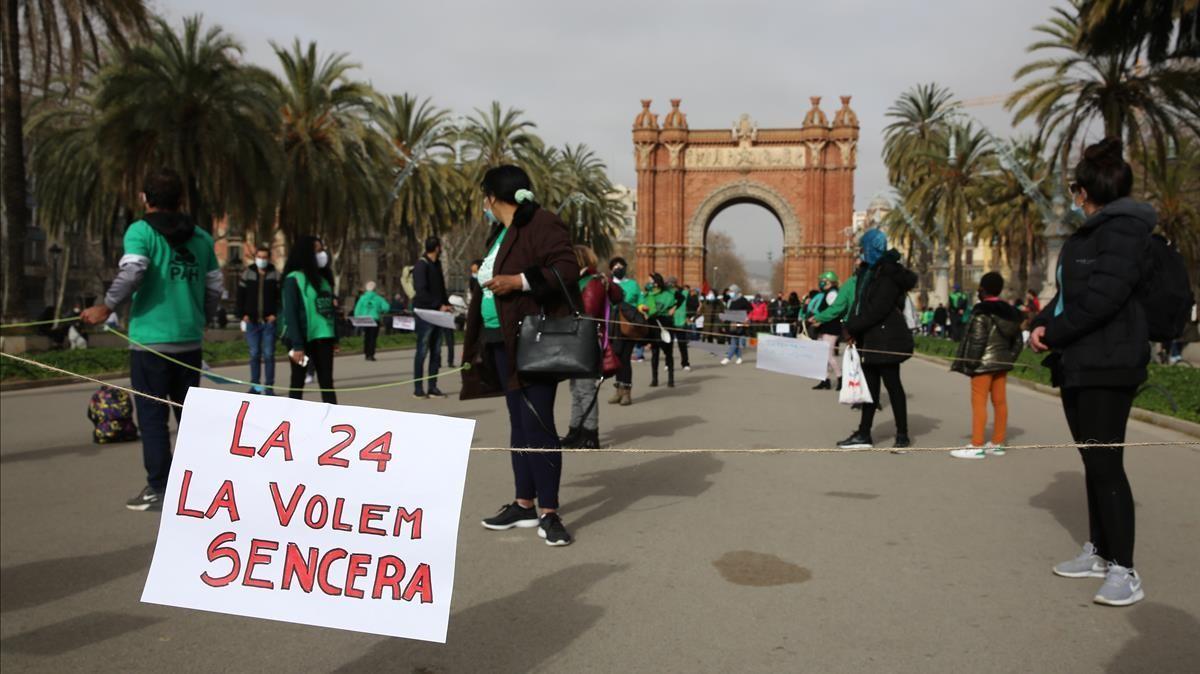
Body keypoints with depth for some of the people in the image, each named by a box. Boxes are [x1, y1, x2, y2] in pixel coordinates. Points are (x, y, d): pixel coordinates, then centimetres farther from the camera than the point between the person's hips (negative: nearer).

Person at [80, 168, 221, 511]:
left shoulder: (141, 231, -5)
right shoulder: (201, 237, 9)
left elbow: (132, 272, -20)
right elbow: (215, 287, 10)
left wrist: (106, 308, -8)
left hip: (151, 338, -4)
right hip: (190, 339, 5)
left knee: (152, 414, 3)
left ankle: (159, 489, 4)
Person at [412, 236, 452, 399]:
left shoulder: (437, 264, 16)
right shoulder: (421, 265, -9)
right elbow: (421, 291, -17)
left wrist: (446, 304, 6)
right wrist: (439, 306, -17)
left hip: (438, 313, 8)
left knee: (436, 352, 7)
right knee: (422, 351, -3)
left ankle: (433, 387, 12)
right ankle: (418, 388, 2)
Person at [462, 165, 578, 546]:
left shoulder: (541, 225, -10)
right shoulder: (501, 233, 18)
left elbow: (568, 271, -19)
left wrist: (518, 281, -24)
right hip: (503, 341, 9)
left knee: (537, 425, -9)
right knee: (519, 423, 13)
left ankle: (549, 514, -1)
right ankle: (525, 504, 21)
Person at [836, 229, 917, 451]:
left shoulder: (889, 275, -15)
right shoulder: (866, 270, 11)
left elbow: (877, 310, -21)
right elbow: (859, 301, 11)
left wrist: (852, 327, -15)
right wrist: (852, 328, -1)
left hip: (886, 339, -8)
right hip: (871, 338, 8)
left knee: (892, 385, 0)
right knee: (870, 386, 11)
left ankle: (903, 435, 11)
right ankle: (864, 434, 17)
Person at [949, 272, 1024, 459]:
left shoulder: (982, 311, -13)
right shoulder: (1011, 312, 12)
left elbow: (976, 341, -19)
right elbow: (1018, 341, 14)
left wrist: (969, 364, -13)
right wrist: (1009, 359, 18)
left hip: (984, 363, -8)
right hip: (1002, 362, 8)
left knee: (979, 402, -7)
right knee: (1000, 402, 11)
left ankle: (977, 446, -7)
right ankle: (997, 443, 18)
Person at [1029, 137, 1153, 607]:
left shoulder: (1123, 227, -13)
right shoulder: (1092, 231, 16)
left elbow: (1103, 296, -22)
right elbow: (1070, 291, 18)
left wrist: (1055, 333, -13)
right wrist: (1043, 322, 0)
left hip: (1107, 364, -10)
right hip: (1079, 362, 10)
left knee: (1105, 462, -8)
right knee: (1093, 461, 14)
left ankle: (1124, 571, -1)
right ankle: (1098, 552, 24)